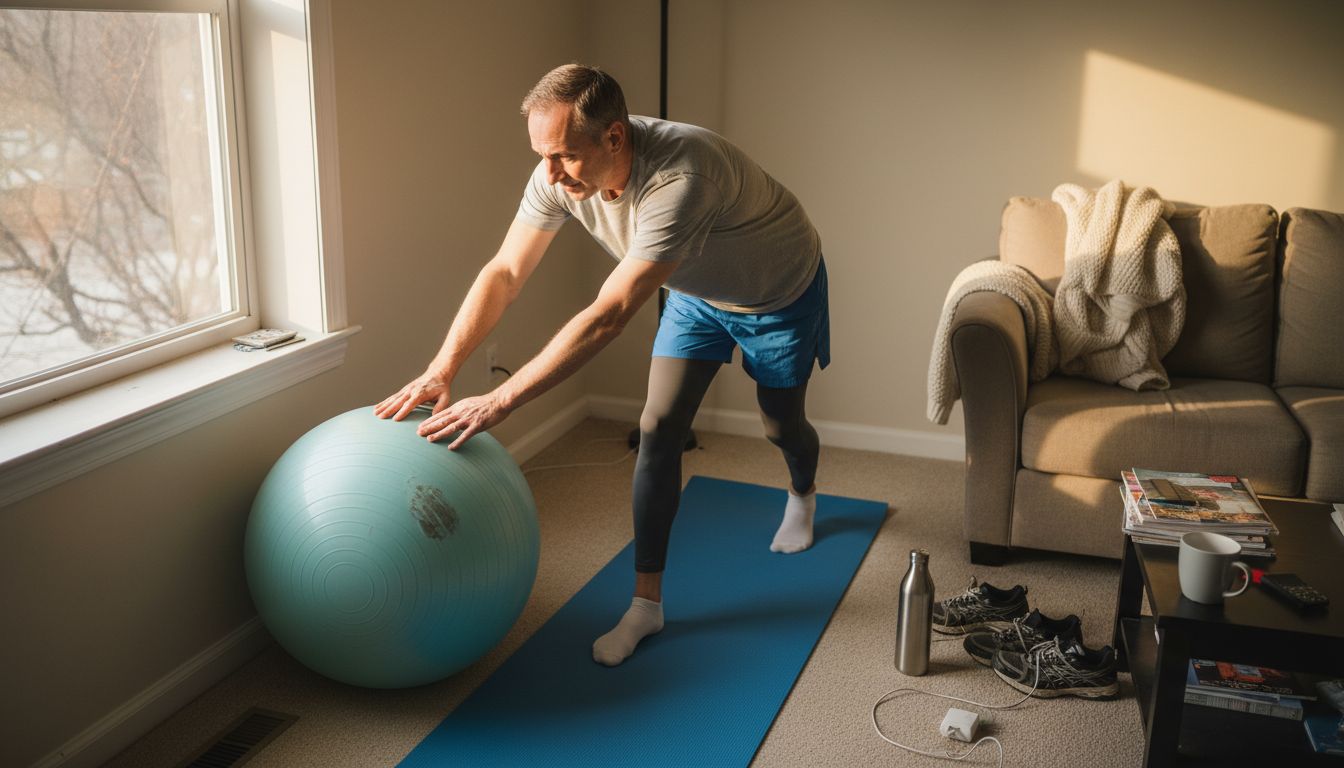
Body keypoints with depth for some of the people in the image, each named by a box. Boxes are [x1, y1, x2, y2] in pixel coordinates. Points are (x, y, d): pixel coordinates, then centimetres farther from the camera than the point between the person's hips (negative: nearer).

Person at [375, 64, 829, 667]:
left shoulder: (679, 178, -47)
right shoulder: (559, 176, -26)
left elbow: (609, 316, -49)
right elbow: (503, 274, -21)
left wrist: (500, 402, -49)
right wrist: (441, 370, -31)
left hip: (779, 290, -4)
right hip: (695, 293, 5)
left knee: (780, 424, 13)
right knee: (657, 429, -7)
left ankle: (803, 495, 51)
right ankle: (646, 602, 1)